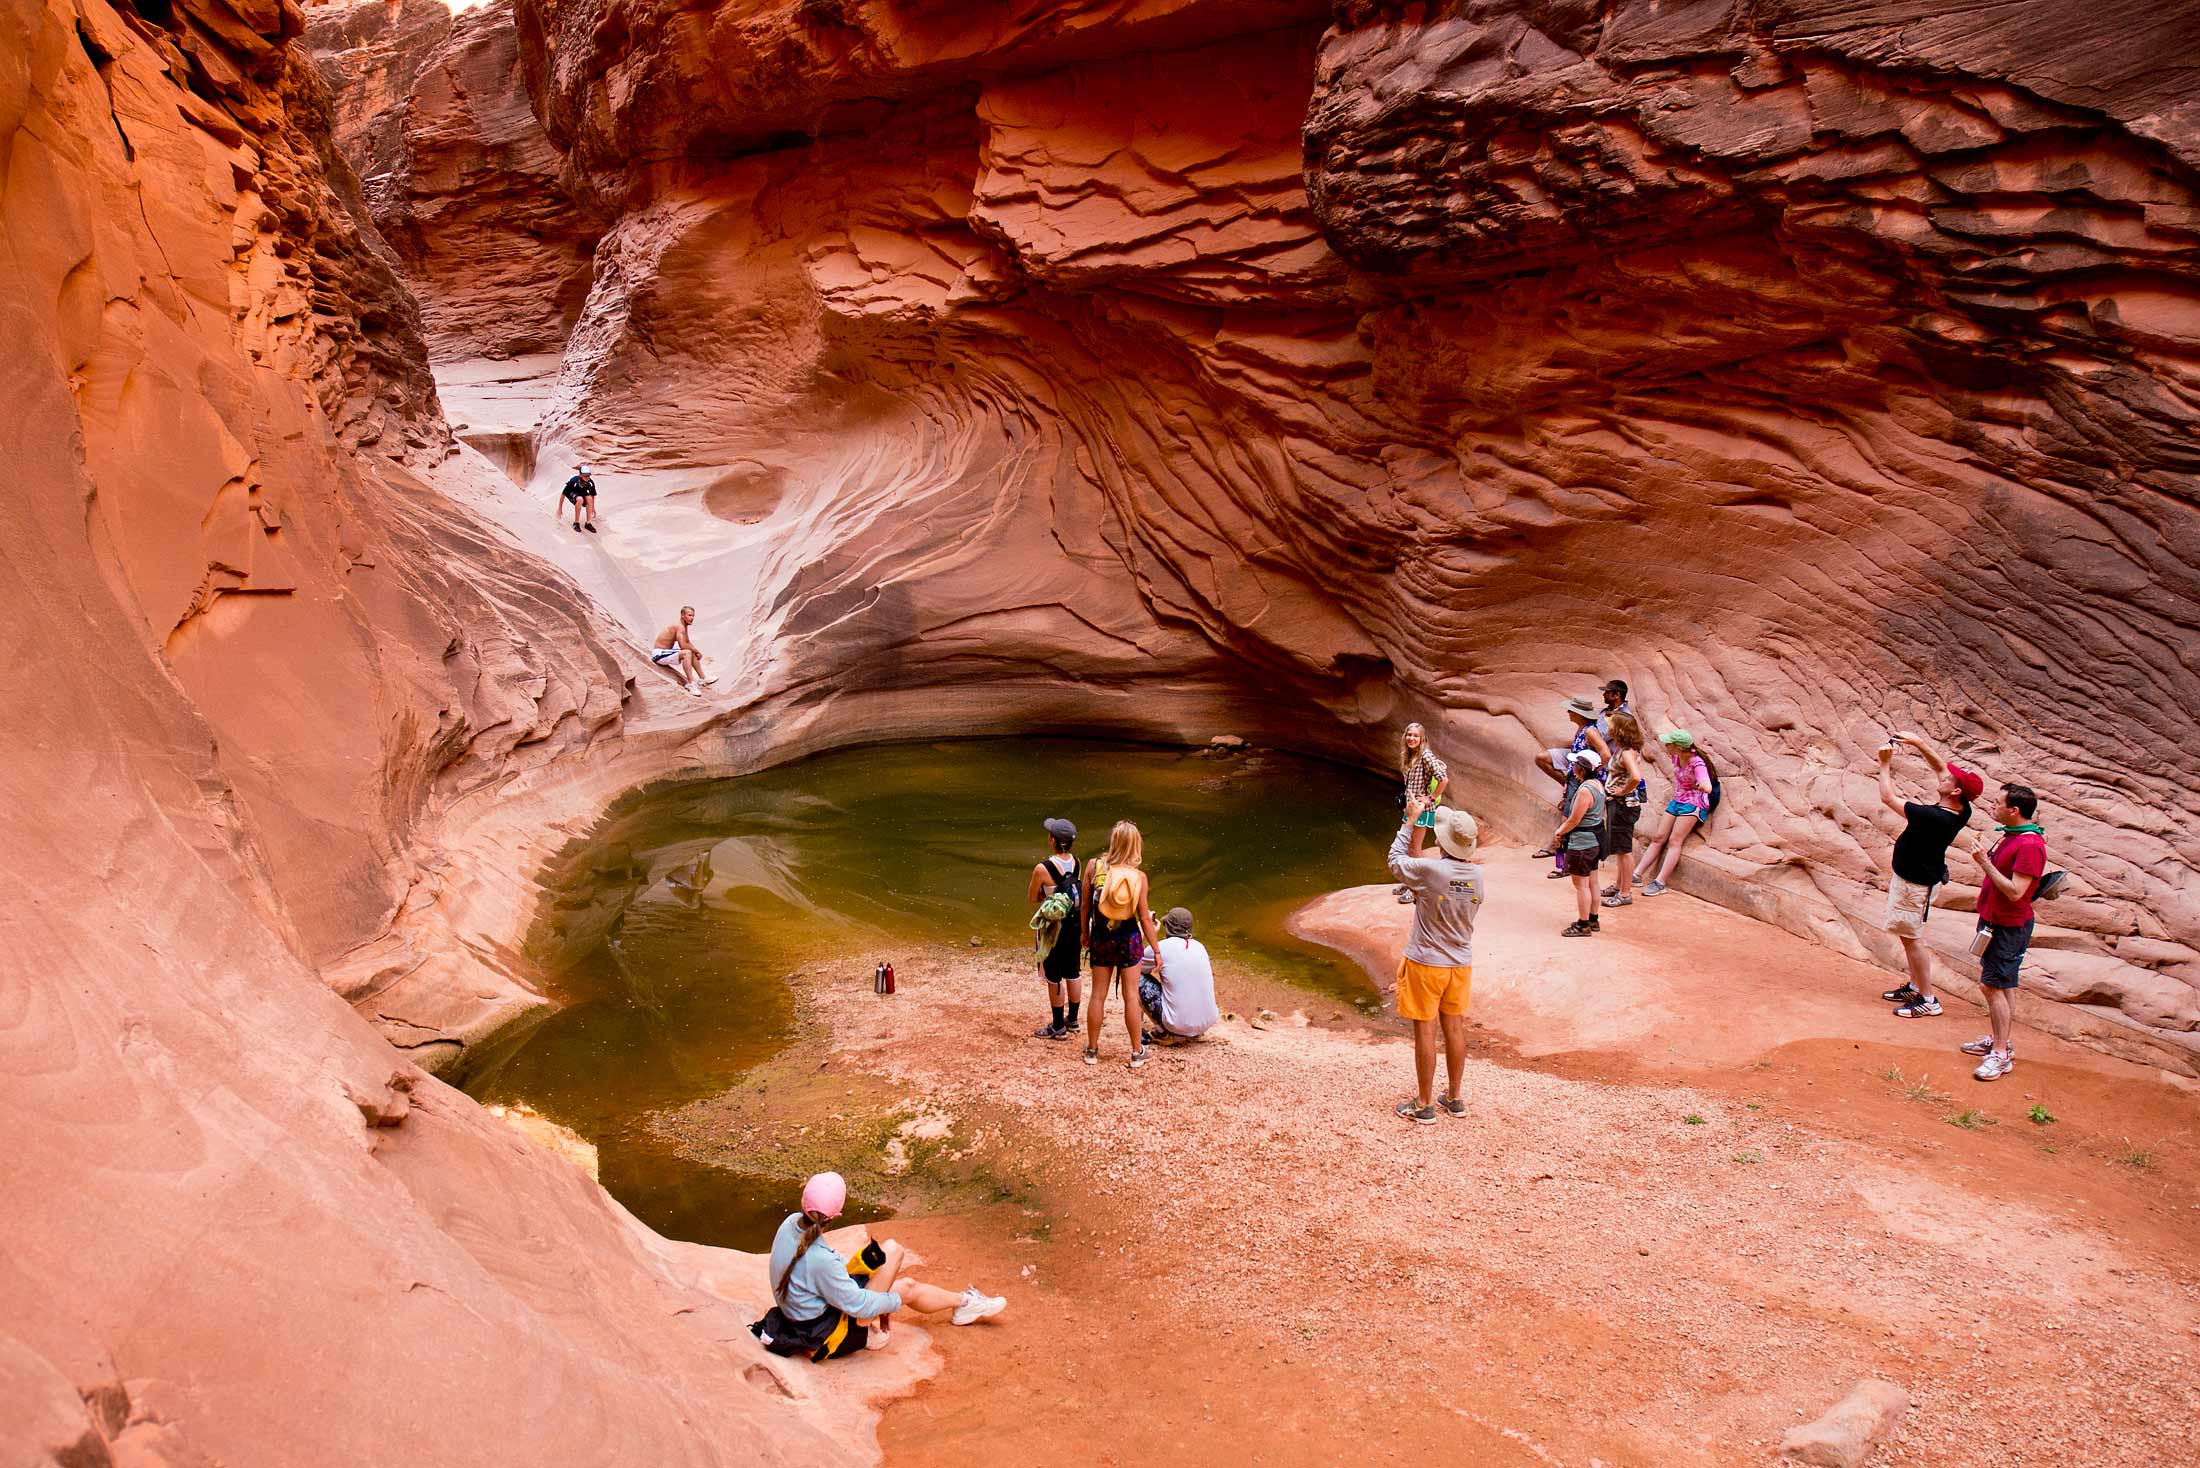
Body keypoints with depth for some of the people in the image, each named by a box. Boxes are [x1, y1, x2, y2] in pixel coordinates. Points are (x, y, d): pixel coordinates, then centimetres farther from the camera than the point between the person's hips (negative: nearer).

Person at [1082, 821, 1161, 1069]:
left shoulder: (1093, 866, -9)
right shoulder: (1139, 877, -11)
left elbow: (1086, 905, -1)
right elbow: (1144, 918, -7)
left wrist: (1085, 933, 14)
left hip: (1100, 938, 1)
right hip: (1129, 939, -1)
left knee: (1098, 995, 12)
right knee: (1131, 996, 7)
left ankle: (1092, 1050, 22)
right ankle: (1137, 1053, 15)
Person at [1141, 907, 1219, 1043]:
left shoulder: (1160, 948, -7)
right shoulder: (1199, 946, 6)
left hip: (1178, 1025, -5)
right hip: (1208, 1024, 5)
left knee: (1138, 980, 7)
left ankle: (1162, 1031, 6)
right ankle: (1195, 1032, 19)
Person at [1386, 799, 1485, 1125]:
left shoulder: (1430, 869, -24)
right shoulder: (1476, 874, -7)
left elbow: (1396, 860, -6)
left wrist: (1412, 822, 2)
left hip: (1425, 963, -5)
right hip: (1461, 963, 5)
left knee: (1425, 1031, 4)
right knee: (1455, 1028, 16)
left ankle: (1424, 1105, 13)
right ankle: (1454, 1097, 28)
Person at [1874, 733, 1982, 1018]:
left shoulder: (1932, 817, -33)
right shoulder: (1961, 811, -8)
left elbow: (1887, 797, -25)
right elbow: (1940, 766, 5)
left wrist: (1885, 764, -14)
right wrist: (1918, 743, -2)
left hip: (1913, 882, -9)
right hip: (1915, 874, 9)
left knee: (1911, 937, 0)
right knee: (1910, 935, 21)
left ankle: (1928, 1000, 6)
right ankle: (1915, 986, 33)